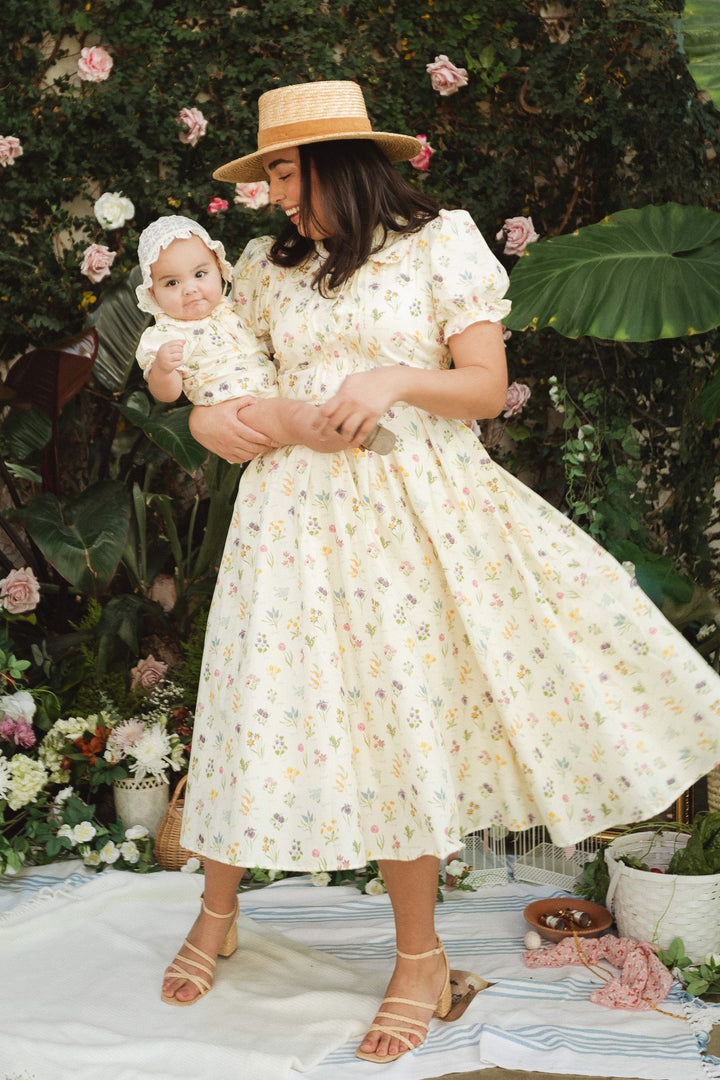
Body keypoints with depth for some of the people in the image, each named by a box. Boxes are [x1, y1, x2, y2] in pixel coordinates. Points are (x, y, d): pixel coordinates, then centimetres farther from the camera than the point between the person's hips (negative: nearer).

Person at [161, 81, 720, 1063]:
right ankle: (217, 913, 25)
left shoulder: (441, 243, 1)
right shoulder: (268, 265, 12)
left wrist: (399, 378, -20)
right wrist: (205, 418, -2)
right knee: (263, 704, 3)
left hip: (411, 508, -3)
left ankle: (420, 956, 12)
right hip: (295, 509, 3)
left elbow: (488, 387, -3)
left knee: (400, 719, -4)